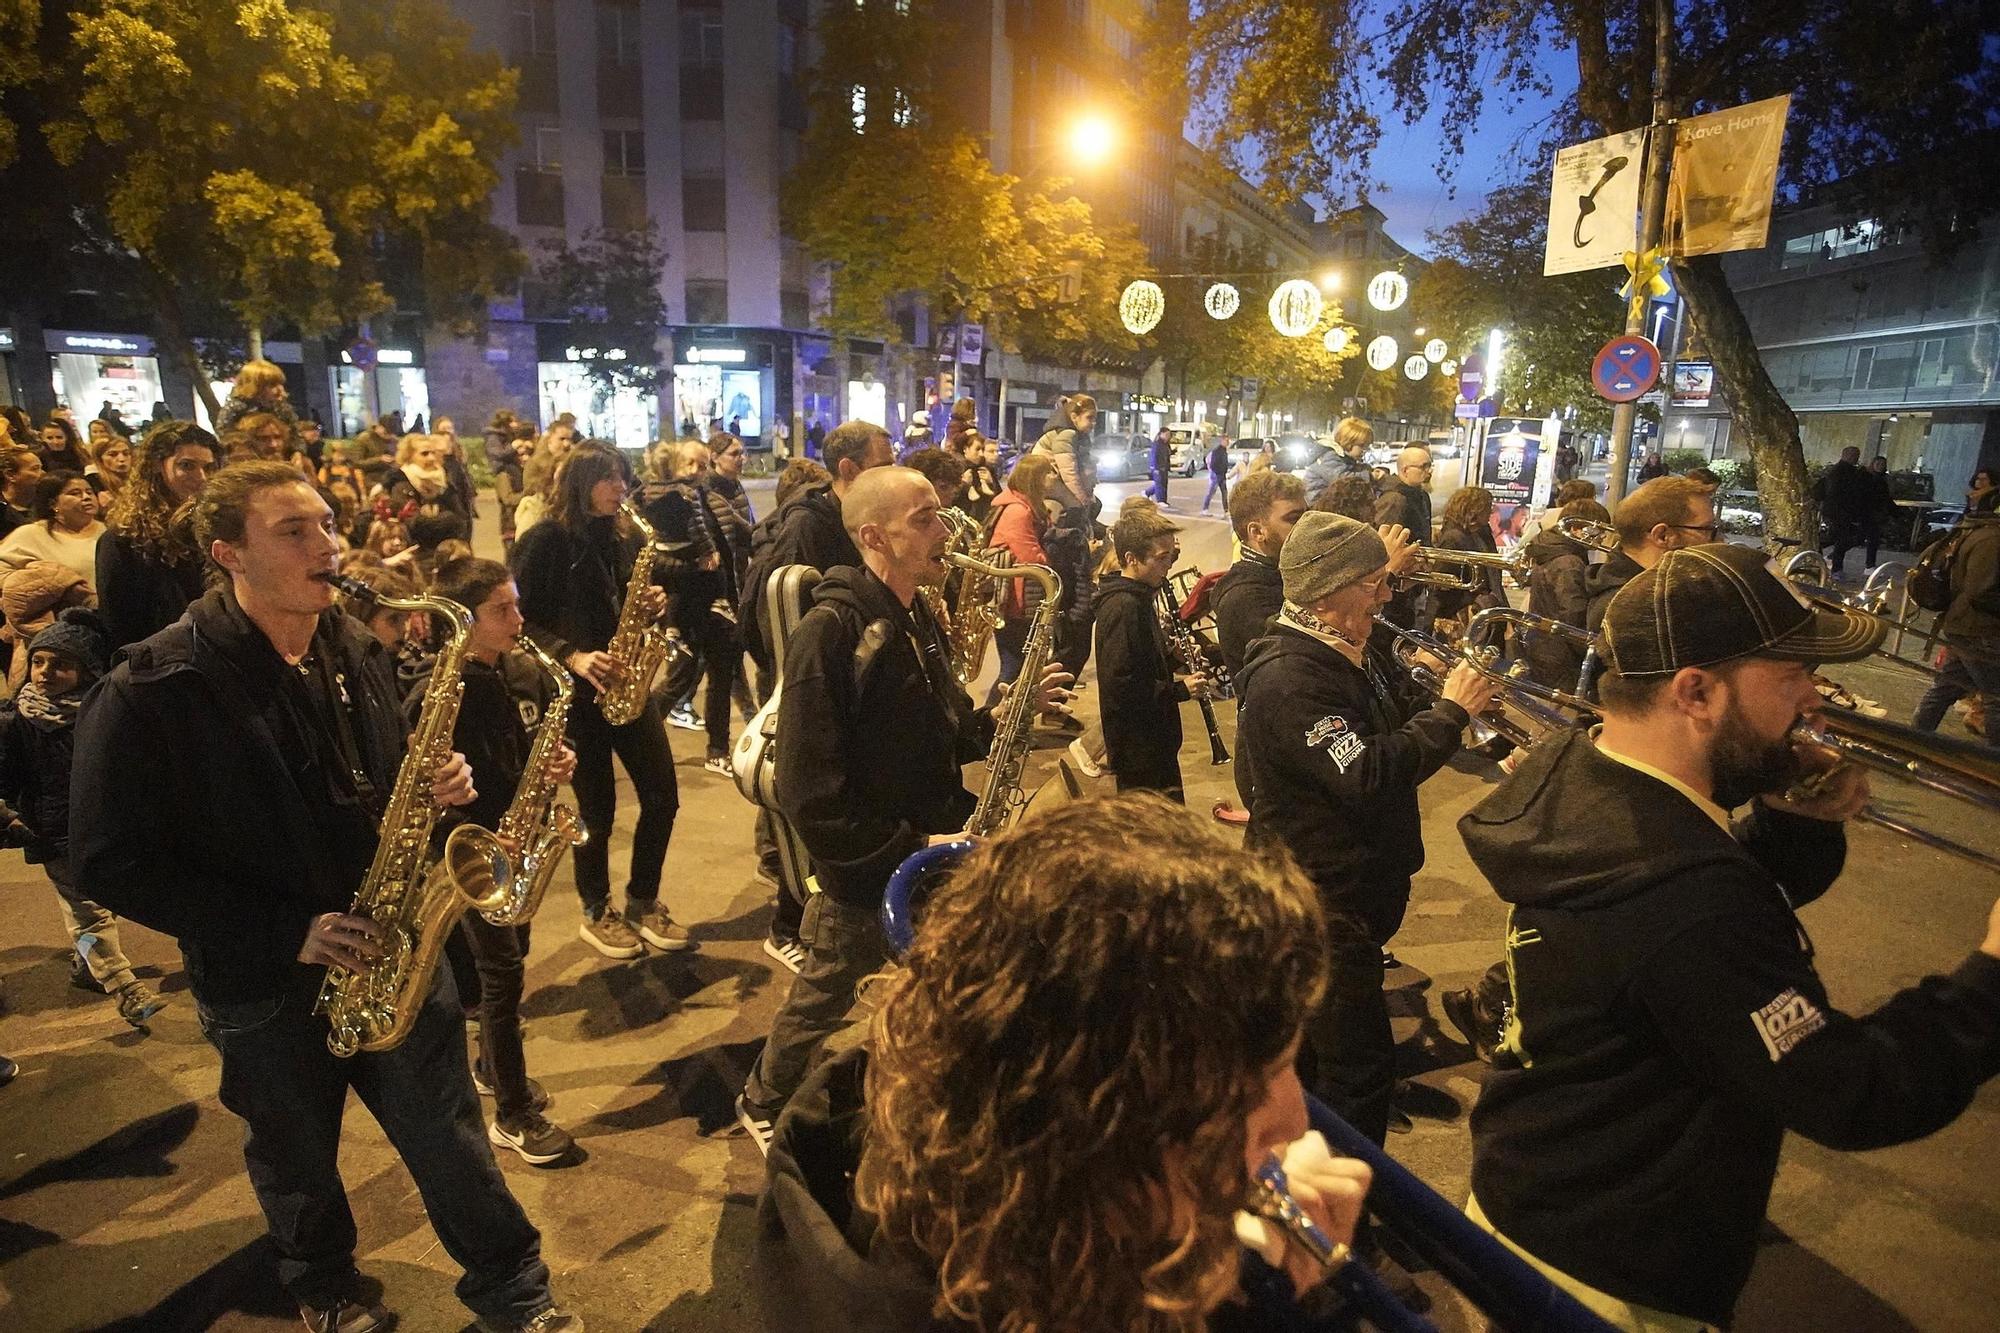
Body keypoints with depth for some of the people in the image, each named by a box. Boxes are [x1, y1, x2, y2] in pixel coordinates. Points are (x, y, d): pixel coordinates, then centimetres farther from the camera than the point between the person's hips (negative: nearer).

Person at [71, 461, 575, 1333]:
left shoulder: (356, 652, -2)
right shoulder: (148, 692, -19)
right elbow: (110, 864, -17)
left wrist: (433, 787, -13)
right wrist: (286, 932, -22)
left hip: (390, 951, 3)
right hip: (263, 983, -3)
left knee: (452, 1142, 13)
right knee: (299, 1164, 21)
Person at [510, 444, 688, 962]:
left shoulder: (625, 537, 9)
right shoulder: (544, 540, -8)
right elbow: (520, 621, -9)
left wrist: (654, 604, -5)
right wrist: (570, 656, -21)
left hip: (627, 683, 5)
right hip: (575, 690, -5)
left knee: (662, 795, 3)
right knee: (597, 808, 3)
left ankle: (644, 902, 23)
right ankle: (596, 913, 24)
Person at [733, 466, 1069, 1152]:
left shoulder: (917, 619, 6)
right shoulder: (830, 630, -22)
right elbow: (808, 788, -25)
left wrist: (1009, 709, -3)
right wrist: (905, 848, -23)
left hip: (926, 857, 7)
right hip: (866, 874, -7)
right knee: (828, 1003, 15)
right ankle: (764, 1105, 42)